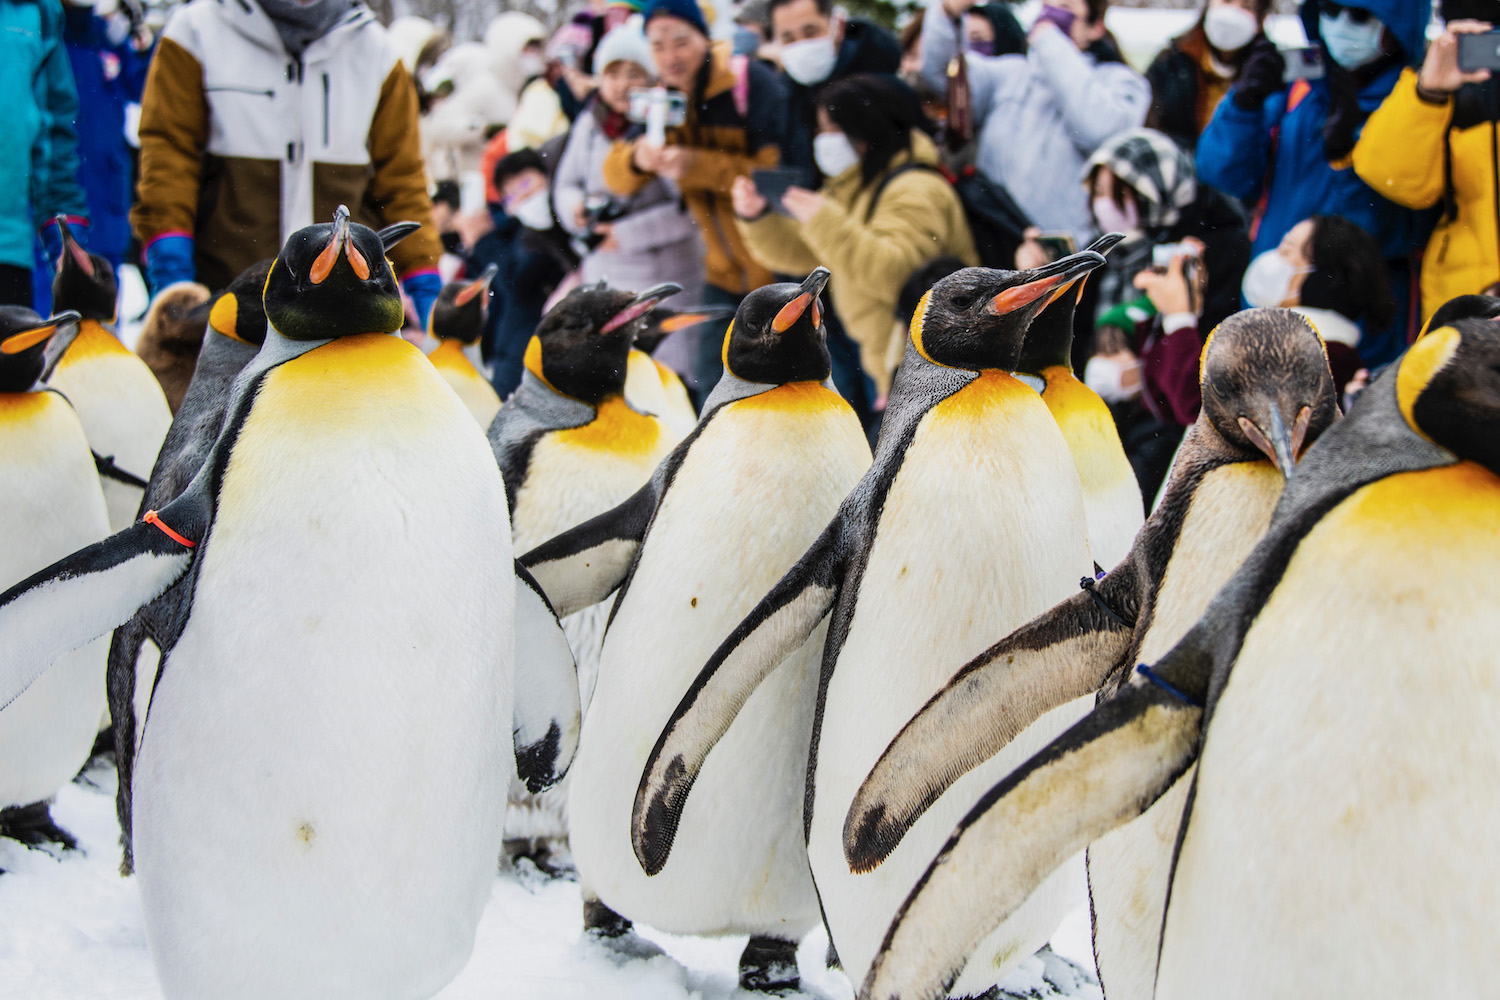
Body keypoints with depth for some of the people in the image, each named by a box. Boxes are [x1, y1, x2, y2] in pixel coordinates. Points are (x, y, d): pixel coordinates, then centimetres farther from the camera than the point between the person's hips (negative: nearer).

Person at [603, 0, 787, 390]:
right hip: (725, 273, 6)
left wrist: (698, 166, -28)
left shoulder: (751, 82, -15)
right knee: (711, 382, 7)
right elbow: (616, 174, 4)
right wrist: (638, 157, -20)